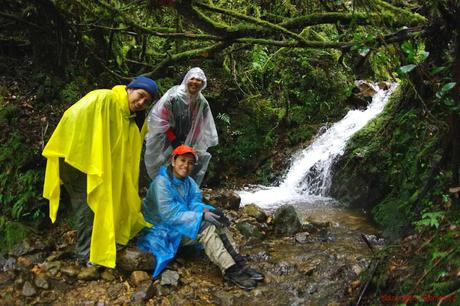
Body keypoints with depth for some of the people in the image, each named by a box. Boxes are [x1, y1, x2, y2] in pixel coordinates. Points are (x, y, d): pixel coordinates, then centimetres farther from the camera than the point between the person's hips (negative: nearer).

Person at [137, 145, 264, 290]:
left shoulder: (189, 182, 5)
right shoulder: (162, 183, -19)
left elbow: (194, 203, 0)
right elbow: (169, 214, -26)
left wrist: (206, 209, -24)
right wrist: (202, 216, -28)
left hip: (185, 223, 8)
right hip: (165, 230, -8)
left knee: (219, 221, -12)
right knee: (206, 228, -28)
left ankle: (238, 262, -18)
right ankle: (231, 270, -28)